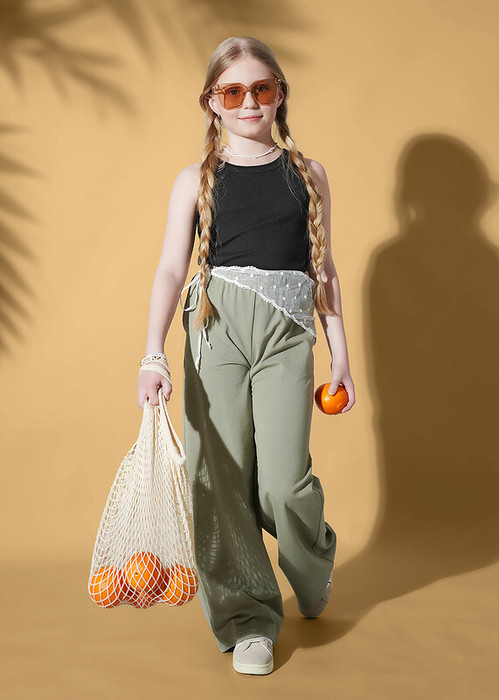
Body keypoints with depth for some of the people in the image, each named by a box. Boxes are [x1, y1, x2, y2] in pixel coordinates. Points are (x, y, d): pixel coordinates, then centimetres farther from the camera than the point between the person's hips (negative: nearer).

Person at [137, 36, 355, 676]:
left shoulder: (308, 174, 12)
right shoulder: (196, 180, 7)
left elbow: (322, 269, 14)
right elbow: (171, 270, 1)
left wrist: (340, 354, 12)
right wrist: (153, 354, -11)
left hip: (286, 333, 0)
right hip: (215, 329, 0)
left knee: (283, 481, -7)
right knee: (219, 477, 0)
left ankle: (314, 565, 29)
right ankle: (246, 618, 18)